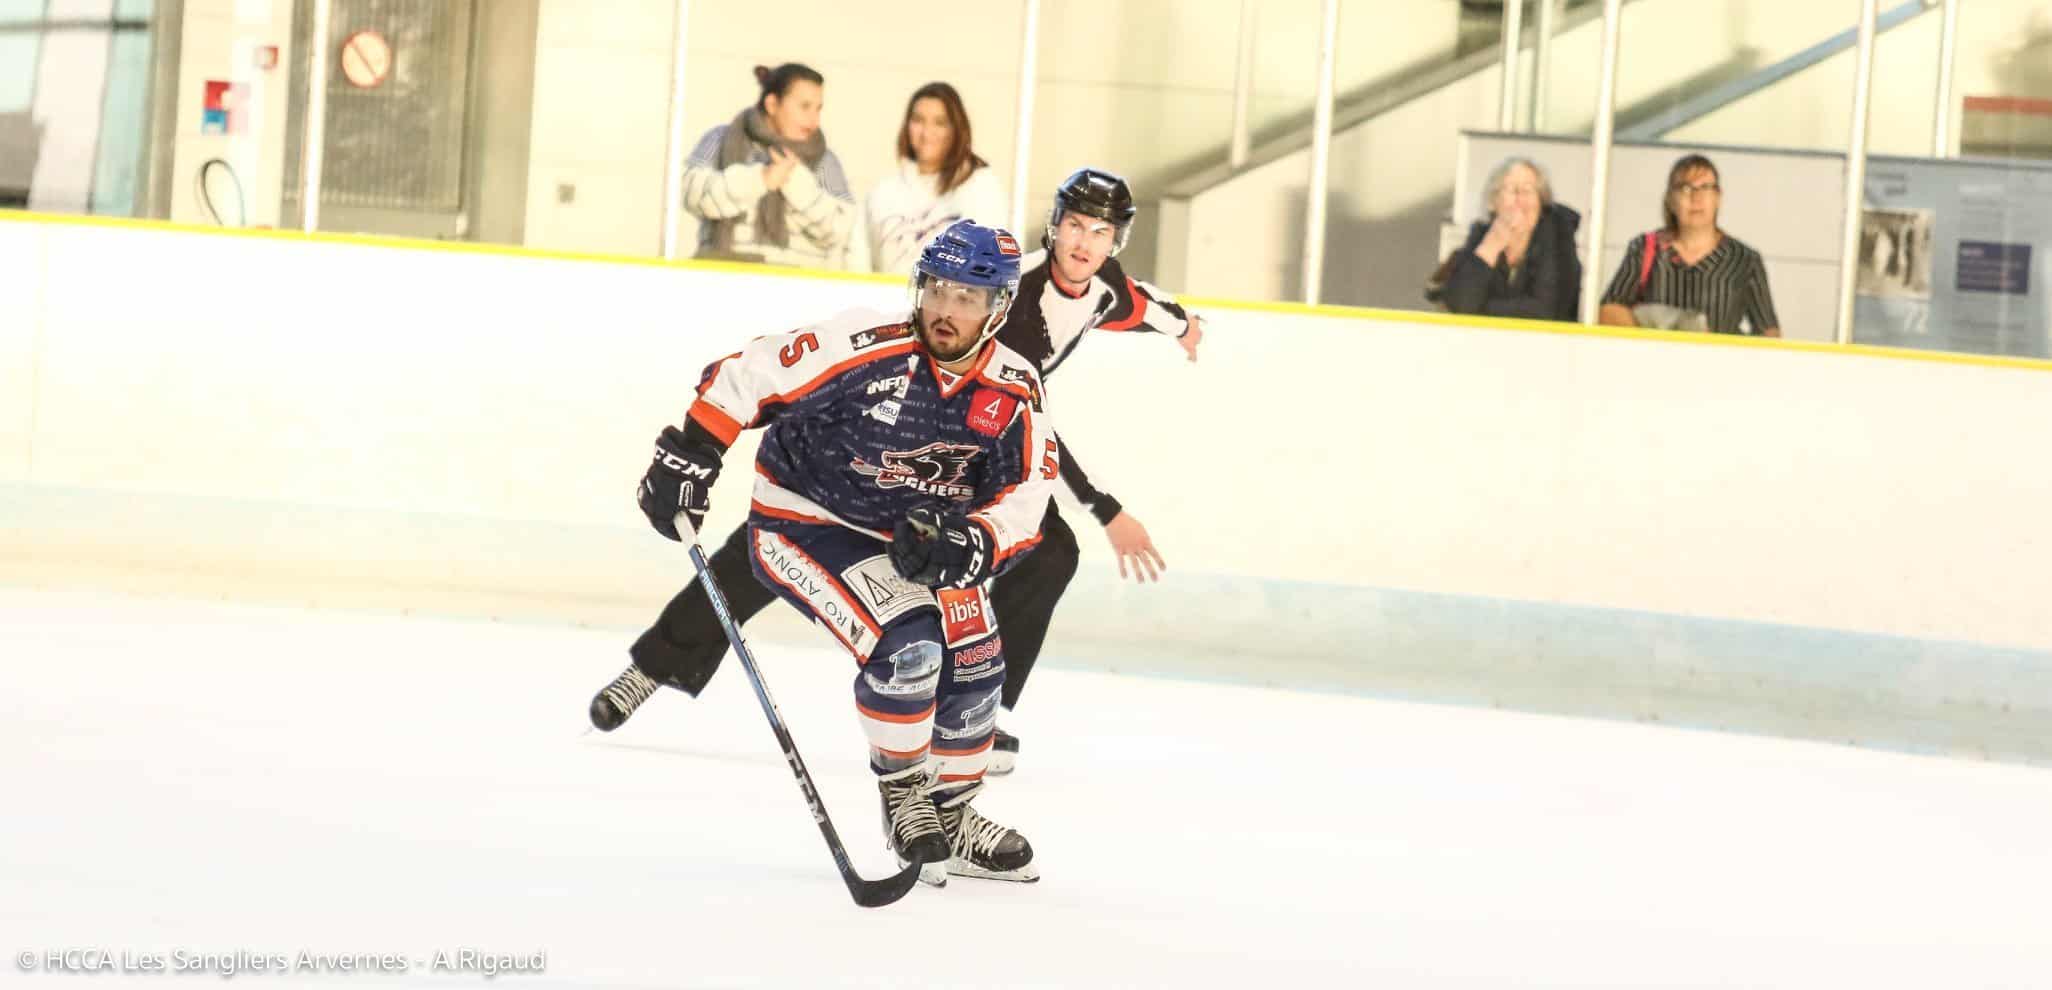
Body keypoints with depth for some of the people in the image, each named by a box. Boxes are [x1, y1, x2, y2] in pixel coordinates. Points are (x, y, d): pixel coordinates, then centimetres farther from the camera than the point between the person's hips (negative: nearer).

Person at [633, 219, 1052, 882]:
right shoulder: (865, 349, -27)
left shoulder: (1014, 391, -12)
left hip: (915, 532, 6)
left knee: (973, 663, 5)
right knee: (906, 642, -23)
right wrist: (687, 456, -22)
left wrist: (968, 544, -29)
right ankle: (901, 790, 0)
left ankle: (949, 814, 27)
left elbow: (1025, 499, -11)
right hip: (802, 522, -6)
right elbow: (745, 378, -22)